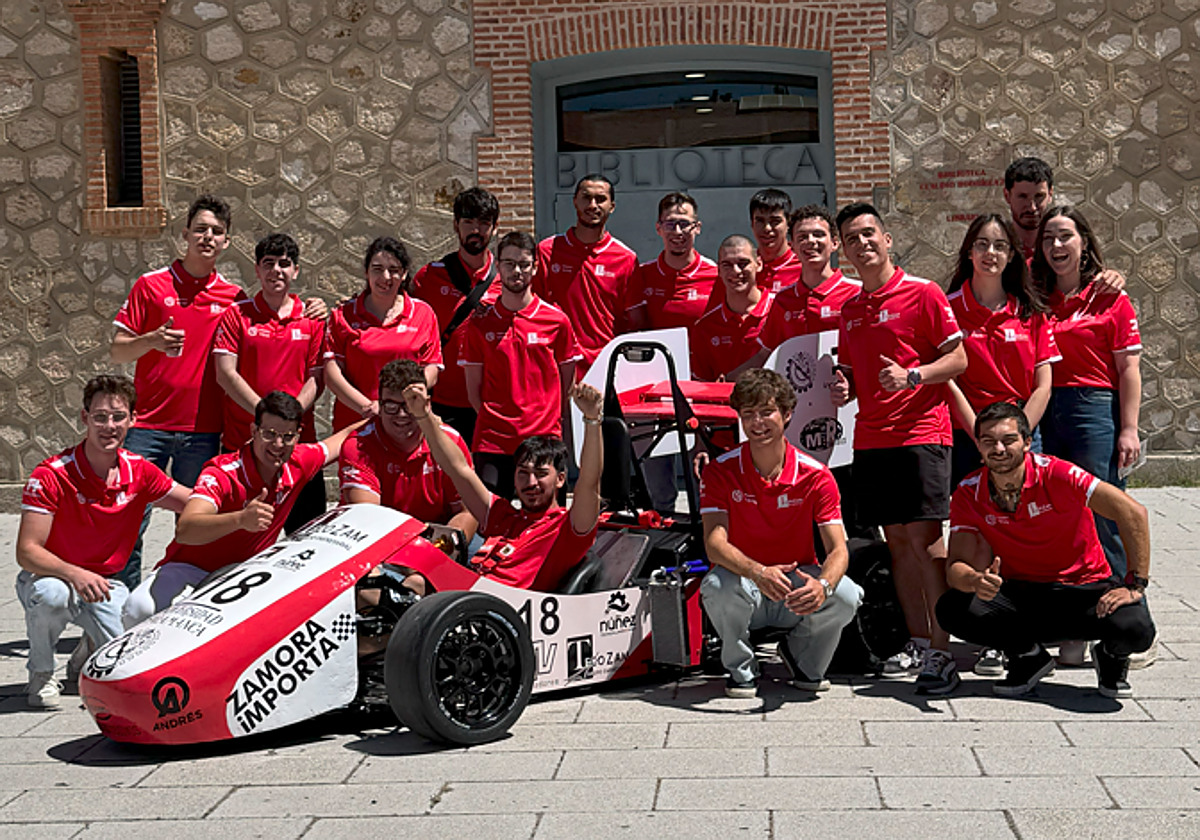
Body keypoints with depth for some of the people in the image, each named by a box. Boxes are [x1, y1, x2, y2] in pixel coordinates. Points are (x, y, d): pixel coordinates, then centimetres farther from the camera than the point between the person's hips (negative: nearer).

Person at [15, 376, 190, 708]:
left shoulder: (139, 472, -6)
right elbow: (26, 551, -23)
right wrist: (75, 574, -40)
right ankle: (41, 674, -8)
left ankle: (88, 653, 19)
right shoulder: (51, 475, -20)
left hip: (106, 582, 3)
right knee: (50, 594, -39)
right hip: (51, 575, -3)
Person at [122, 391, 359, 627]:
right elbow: (183, 531, -42)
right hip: (191, 567, -5)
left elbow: (342, 439, 17)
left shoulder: (298, 464, -6)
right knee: (142, 608, -34)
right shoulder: (222, 473, -24)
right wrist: (240, 519, -57)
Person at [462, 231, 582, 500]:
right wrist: (493, 420, 0)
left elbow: (567, 383, 11)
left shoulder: (556, 320, 5)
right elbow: (473, 388, 10)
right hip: (492, 442, 1)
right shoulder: (480, 323, 8)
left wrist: (550, 420, 4)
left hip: (544, 439, 0)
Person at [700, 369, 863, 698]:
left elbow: (838, 550, -15)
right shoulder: (721, 471, -8)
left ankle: (804, 660, 5)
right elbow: (714, 542, -20)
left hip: (798, 583, 1)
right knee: (718, 586, -36)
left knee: (847, 595, -29)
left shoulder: (815, 475, -8)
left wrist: (822, 585, -40)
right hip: (745, 582, -1)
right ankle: (740, 668, -4)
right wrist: (758, 572, -41)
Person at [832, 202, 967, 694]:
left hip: (921, 432, -6)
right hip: (870, 438, 6)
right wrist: (843, 387, 3)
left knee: (924, 538, -11)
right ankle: (917, 642, 15)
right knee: (896, 540, 7)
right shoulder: (849, 309, 16)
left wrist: (911, 376, -18)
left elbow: (958, 360, -3)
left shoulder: (922, 294, -2)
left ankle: (941, 651, -8)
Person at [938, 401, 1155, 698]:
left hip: (1085, 589, -2)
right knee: (951, 609, -23)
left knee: (1134, 629, -32)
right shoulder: (968, 494, -7)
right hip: (1020, 594, 3)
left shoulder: (1055, 474, -17)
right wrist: (976, 581, -35)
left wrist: (1135, 586, -21)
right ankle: (1027, 656, 3)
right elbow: (957, 565, -10)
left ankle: (1111, 657, 7)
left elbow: (1133, 513, -18)